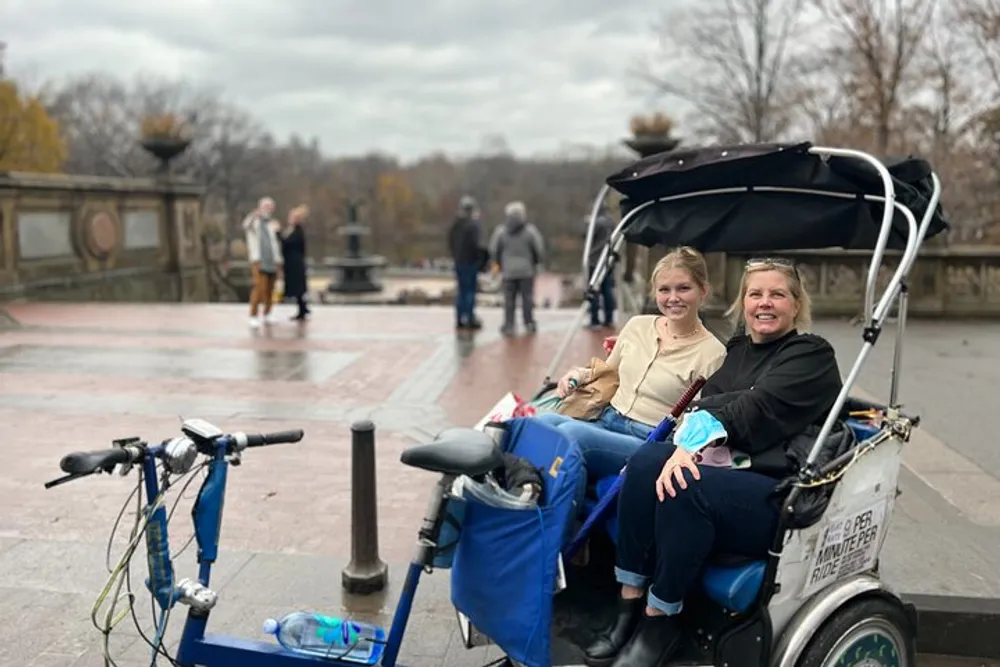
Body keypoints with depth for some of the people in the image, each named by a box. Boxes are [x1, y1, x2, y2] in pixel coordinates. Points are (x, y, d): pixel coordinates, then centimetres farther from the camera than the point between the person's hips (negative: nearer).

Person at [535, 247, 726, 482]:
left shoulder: (712, 352, -4)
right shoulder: (637, 326, 11)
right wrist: (580, 375, 5)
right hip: (605, 422, 5)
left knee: (571, 432, -33)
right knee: (545, 420, -27)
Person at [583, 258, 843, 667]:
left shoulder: (812, 356, 2)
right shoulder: (736, 349, 21)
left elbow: (758, 410, -15)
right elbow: (709, 405, 6)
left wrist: (697, 438, -24)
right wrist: (690, 441, -15)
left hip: (780, 498, -5)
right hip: (724, 473, 6)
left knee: (686, 486, -32)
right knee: (648, 460, -23)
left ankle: (660, 621, -15)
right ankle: (630, 605, -18)